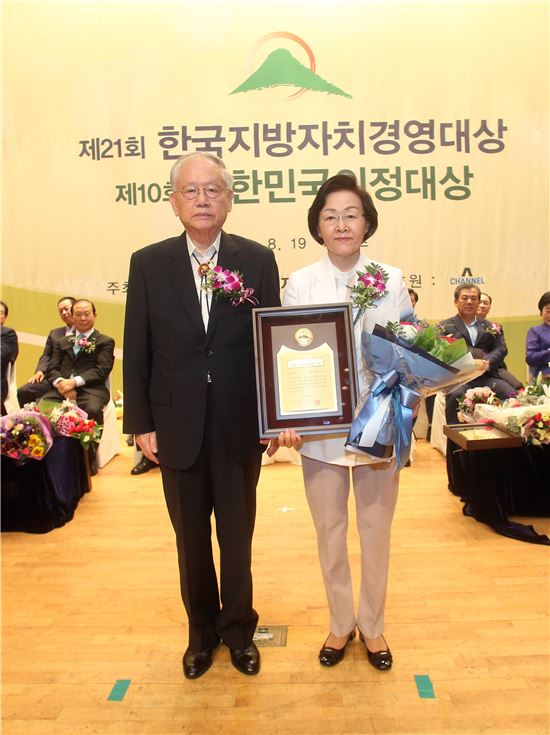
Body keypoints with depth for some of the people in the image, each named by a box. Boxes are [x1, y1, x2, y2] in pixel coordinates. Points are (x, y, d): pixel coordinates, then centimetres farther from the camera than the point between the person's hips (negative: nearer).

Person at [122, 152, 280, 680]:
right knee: (191, 538, 16)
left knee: (237, 536, 14)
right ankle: (202, 630, 38)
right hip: (176, 427, 1)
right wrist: (140, 423, -2)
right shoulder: (148, 264, -1)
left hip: (240, 425, 0)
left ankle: (238, 628, 37)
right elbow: (136, 350, 1)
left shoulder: (258, 261, -2)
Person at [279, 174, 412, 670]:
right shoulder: (300, 283, -2)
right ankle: (341, 623, 36)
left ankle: (373, 625, 36)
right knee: (329, 532, 14)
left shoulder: (391, 280, -1)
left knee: (376, 531, 13)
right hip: (320, 430, 0)